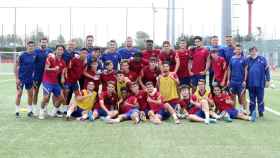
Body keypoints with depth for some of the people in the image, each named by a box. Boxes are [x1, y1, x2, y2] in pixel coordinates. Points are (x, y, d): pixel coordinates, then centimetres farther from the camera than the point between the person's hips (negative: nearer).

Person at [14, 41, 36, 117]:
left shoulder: (34, 55, -1)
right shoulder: (22, 55, -13)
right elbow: (16, 66, -10)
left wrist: (33, 75, 7)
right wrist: (17, 78, -12)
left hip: (30, 78, 5)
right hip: (21, 78, -5)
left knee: (30, 94, 8)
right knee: (19, 93, -1)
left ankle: (30, 111, 19)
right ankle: (17, 111, 9)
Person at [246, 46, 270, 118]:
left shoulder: (262, 59, -2)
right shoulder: (248, 60, 5)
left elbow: (267, 70, -1)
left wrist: (267, 80, -3)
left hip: (260, 83, -2)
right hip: (250, 83, 2)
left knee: (260, 98, 6)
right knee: (252, 99, 11)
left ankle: (261, 112, 16)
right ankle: (252, 112, 20)